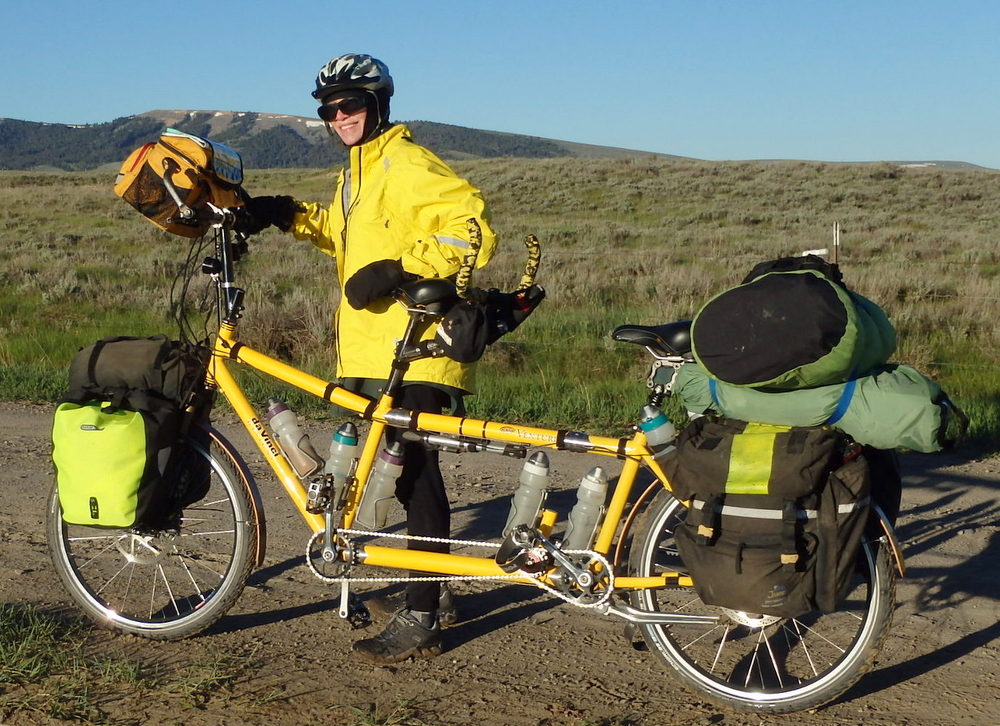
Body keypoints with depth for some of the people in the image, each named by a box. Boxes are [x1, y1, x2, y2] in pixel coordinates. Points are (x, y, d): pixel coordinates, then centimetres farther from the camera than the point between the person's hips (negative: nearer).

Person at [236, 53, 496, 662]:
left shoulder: (409, 166, -12)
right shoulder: (357, 173, 20)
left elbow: (473, 233, -22)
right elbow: (343, 233, 36)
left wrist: (398, 269, -27)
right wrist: (290, 215, 20)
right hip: (371, 351, 10)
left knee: (415, 478, -6)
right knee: (404, 473, 17)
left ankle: (420, 620, 1)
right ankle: (432, 584, 31)